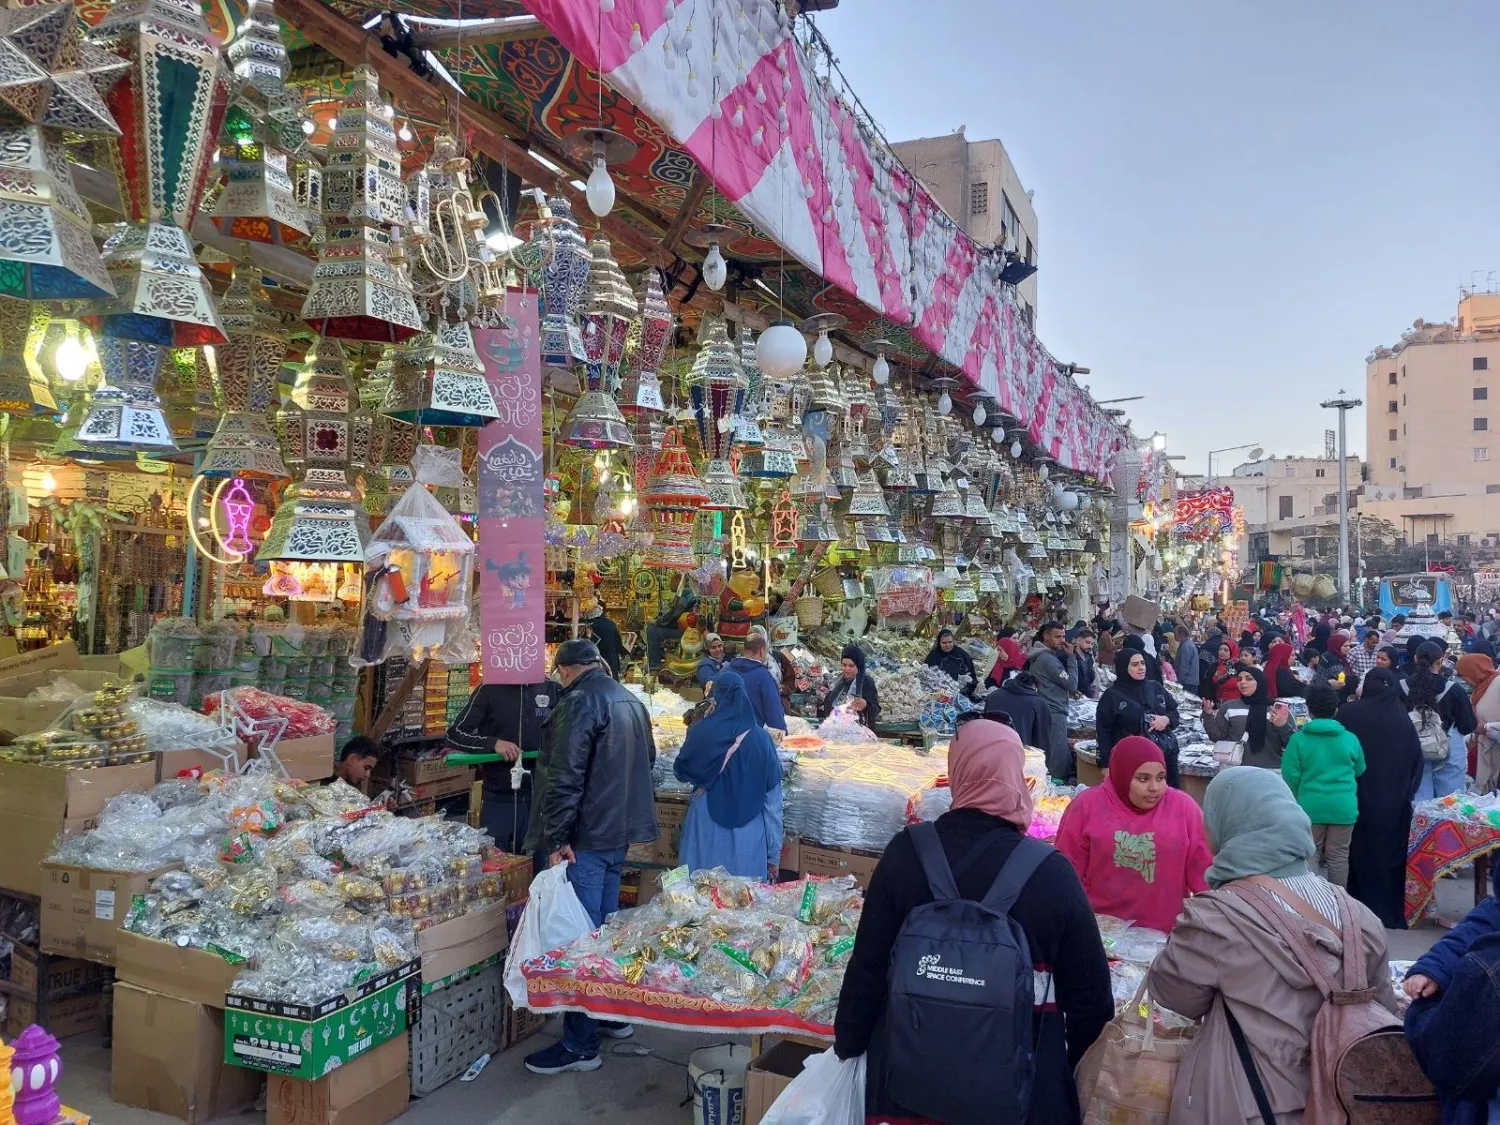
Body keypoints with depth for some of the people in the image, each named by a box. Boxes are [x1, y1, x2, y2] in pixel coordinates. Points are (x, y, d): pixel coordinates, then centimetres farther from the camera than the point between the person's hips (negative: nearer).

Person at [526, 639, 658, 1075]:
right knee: (606, 925, 20)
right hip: (621, 831, 9)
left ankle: (579, 1045, 3)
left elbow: (564, 777, -23)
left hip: (587, 837, -9)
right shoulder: (630, 700, 12)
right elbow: (647, 760, 23)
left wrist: (556, 837, -20)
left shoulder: (579, 702, -16)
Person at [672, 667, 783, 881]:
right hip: (749, 836, 0)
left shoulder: (703, 731, -5)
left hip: (706, 832, 0)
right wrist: (774, 853, 6)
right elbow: (773, 800, -1)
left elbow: (681, 772, 12)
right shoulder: (760, 738, -3)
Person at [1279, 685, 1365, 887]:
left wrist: (1295, 801, 9)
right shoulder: (1350, 739, -1)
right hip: (1344, 807, 1)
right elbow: (1360, 771, 14)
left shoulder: (1298, 739, -7)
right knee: (1339, 856, 9)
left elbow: (1290, 776, -8)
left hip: (1310, 807, -1)